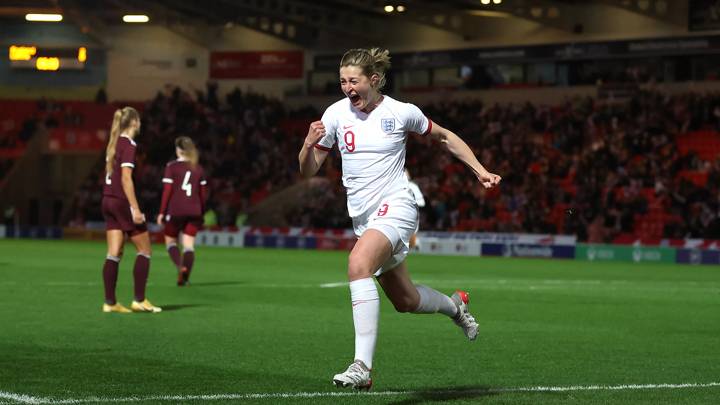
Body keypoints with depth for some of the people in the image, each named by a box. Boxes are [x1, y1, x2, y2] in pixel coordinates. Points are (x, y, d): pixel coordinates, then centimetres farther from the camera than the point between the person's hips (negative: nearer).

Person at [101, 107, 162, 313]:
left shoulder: (113, 143, 13)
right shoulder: (129, 144, -12)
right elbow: (126, 178, -19)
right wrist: (135, 209, -21)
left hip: (108, 201, 8)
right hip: (122, 202, -8)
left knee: (114, 253, 6)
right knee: (144, 250, 2)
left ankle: (110, 302, 3)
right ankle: (139, 300, 1)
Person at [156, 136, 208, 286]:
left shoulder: (172, 167, -3)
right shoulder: (198, 169, 9)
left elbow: (167, 191, -7)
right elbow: (203, 193, 10)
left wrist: (162, 212, -3)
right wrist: (201, 213, 19)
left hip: (175, 210, -3)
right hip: (194, 211, 3)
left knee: (170, 241, 12)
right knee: (189, 245, 4)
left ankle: (180, 266, -13)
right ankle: (185, 276, -9)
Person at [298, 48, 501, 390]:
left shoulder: (401, 112, -6)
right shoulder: (336, 114, 0)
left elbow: (445, 137, 11)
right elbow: (308, 171, 4)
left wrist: (480, 170, 5)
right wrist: (310, 143, -17)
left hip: (395, 207, -5)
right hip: (363, 216, 5)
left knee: (358, 263, -33)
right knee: (405, 301, 16)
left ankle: (362, 365, -37)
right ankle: (455, 305, 51)